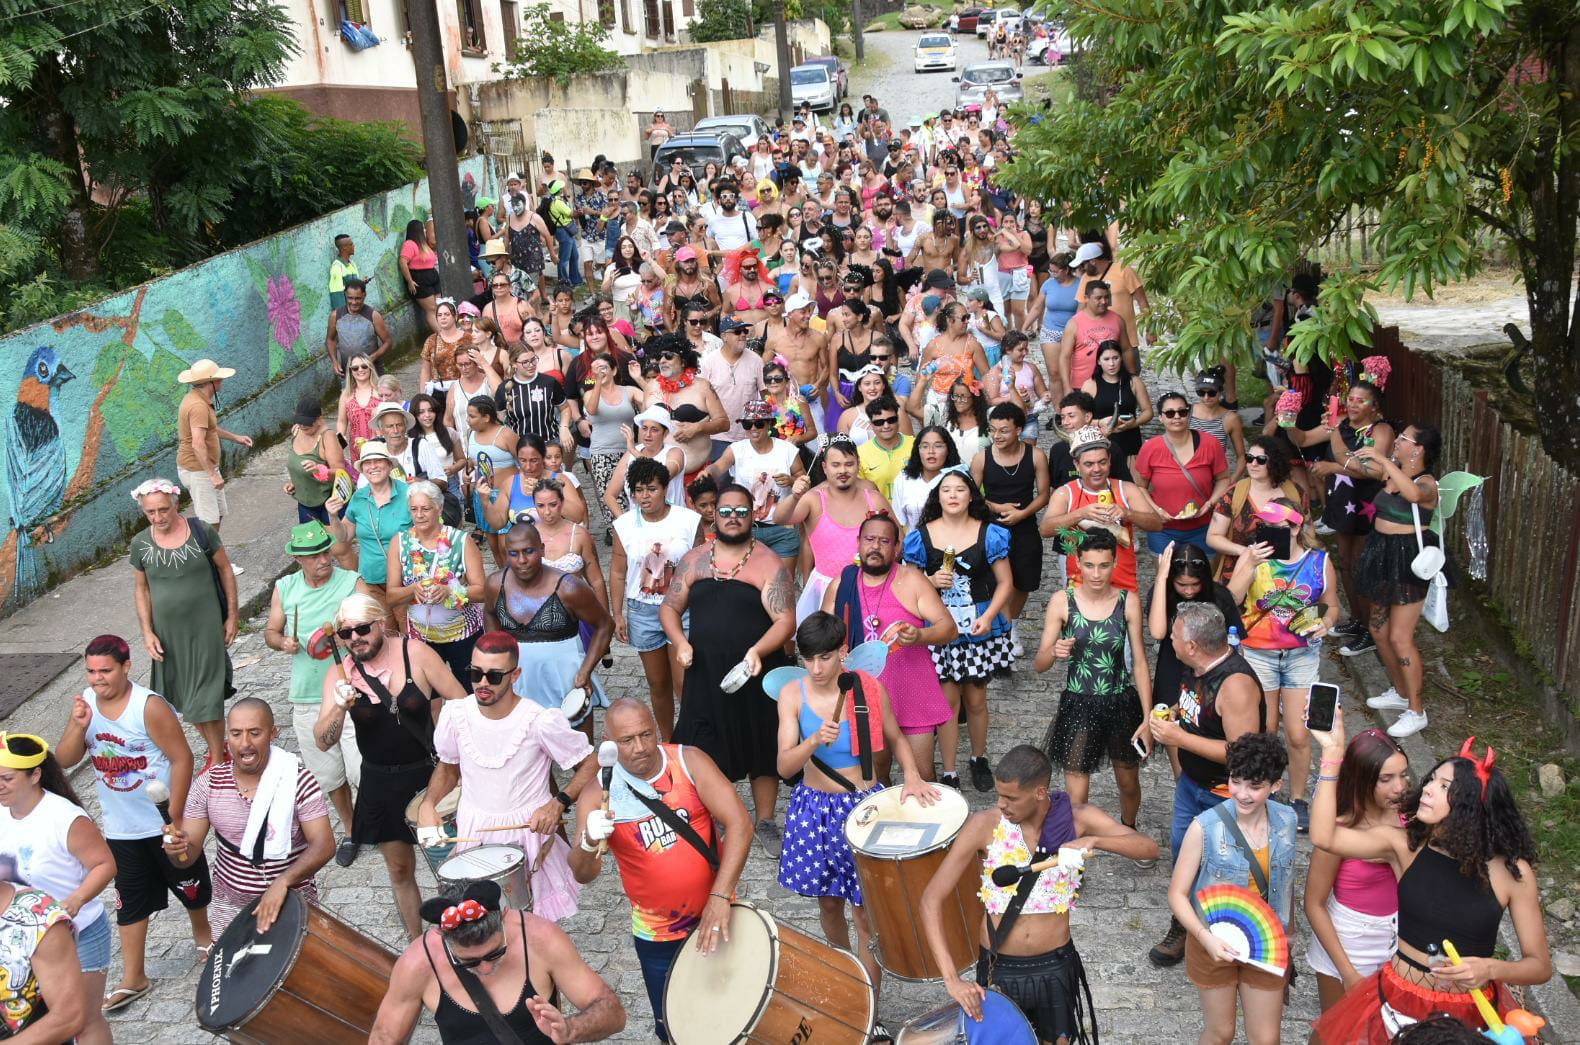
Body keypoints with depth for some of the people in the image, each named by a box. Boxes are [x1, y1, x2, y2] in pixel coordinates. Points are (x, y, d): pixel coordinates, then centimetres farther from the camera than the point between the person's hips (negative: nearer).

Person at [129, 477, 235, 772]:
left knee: (204, 697, -2)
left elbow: (225, 571, -1)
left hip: (205, 627, -3)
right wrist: (147, 632, 0)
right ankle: (215, 747, 31)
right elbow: (142, 590, 7)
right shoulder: (140, 545, -3)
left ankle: (218, 758, 14)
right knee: (183, 696, 12)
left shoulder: (201, 532, -11)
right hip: (168, 632, 3)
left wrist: (232, 616, -1)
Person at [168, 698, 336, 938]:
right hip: (230, 907, 2)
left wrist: (282, 882, -33)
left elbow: (324, 845, -19)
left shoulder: (297, 779, -15)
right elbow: (190, 853, -4)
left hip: (292, 901, -2)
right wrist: (178, 848, -27)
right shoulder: (208, 784, -6)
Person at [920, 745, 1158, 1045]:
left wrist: (1093, 841, -33)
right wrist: (952, 979, -26)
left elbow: (1149, 848, -15)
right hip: (998, 968, -1)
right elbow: (932, 899, -17)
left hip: (1056, 967, 1)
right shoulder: (984, 826, -17)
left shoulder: (1076, 818, -12)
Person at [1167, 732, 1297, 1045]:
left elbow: (1285, 885, 5)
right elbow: (1177, 894, -18)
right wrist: (1205, 937, -32)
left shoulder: (1286, 820, -11)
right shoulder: (1205, 827, -24)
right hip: (1214, 944, -3)